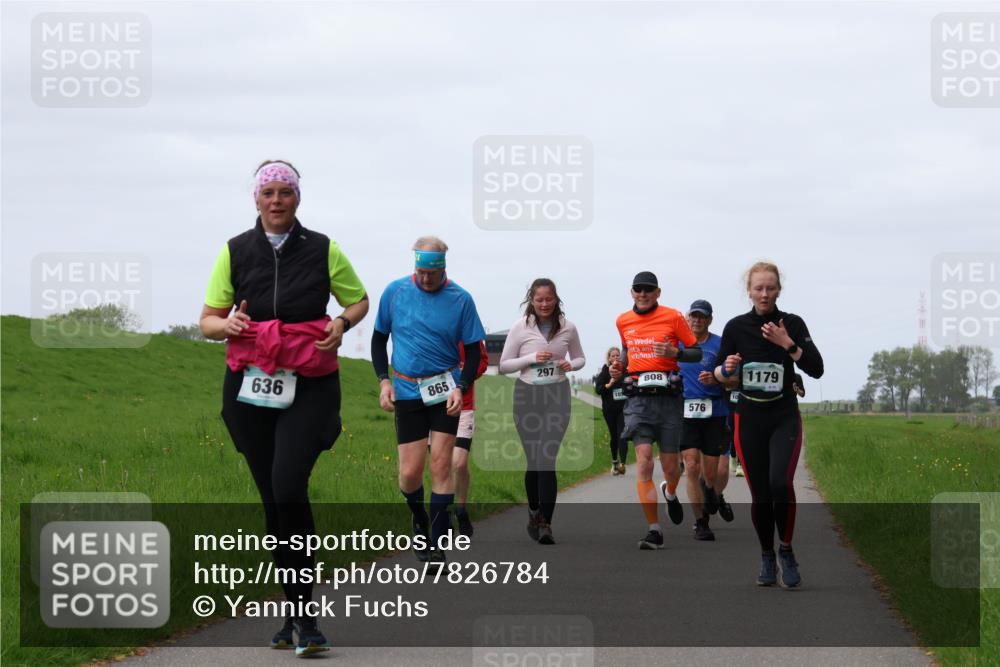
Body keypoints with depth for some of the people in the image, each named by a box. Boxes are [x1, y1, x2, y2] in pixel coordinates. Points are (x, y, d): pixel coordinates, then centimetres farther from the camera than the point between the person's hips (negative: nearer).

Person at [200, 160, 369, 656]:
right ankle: (296, 614, 17)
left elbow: (359, 300, 16)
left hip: (309, 390, -3)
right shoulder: (235, 252, 7)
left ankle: (304, 614, -17)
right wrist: (227, 324, -14)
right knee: (272, 500, 6)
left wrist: (342, 323, -6)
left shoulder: (322, 250, 4)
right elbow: (207, 320, 10)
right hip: (250, 389, 3)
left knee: (288, 488, -21)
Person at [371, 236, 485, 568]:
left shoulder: (460, 299, -4)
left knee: (441, 465, -8)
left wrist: (461, 388, -12)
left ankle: (438, 545, -3)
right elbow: (379, 339, 10)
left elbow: (473, 350, 2)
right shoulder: (395, 291, -1)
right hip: (407, 391, 1)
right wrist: (384, 381, -1)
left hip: (445, 390, -1)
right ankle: (420, 520, 29)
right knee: (410, 473, -3)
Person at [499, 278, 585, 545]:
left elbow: (580, 358, 16)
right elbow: (504, 365, 1)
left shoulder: (567, 328, 3)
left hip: (557, 395, 0)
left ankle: (544, 524, -13)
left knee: (547, 459, -12)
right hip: (527, 395, 0)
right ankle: (534, 512, 29)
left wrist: (571, 365, -7)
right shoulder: (520, 327, -2)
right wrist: (532, 358, -14)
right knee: (533, 460, 5)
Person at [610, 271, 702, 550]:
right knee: (644, 462, -14)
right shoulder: (623, 322, 10)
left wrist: (675, 352, -16)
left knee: (671, 466, 4)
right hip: (638, 398, 1)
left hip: (668, 398, -1)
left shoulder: (673, 317, 0)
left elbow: (697, 353, 3)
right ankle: (654, 530, -13)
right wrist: (619, 369, 9)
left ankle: (670, 493, 43)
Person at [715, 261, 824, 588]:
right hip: (749, 419, 1)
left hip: (785, 417, -1)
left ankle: (786, 551, -5)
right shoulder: (736, 326, 2)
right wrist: (726, 368, -13)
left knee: (780, 482, -22)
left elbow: (816, 369, -7)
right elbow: (719, 374, 9)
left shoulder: (793, 324, -1)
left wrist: (788, 344, -18)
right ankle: (767, 557, 18)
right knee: (760, 494, 1)